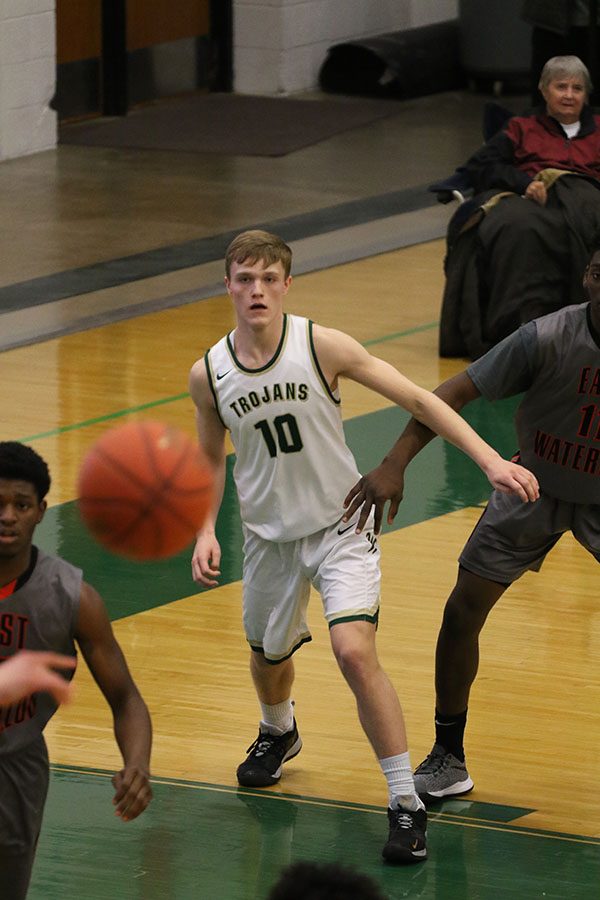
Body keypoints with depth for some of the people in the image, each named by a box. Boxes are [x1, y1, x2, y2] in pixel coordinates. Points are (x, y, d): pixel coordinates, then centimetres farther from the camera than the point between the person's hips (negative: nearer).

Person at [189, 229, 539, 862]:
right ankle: (278, 733, 59)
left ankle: (406, 803, -15)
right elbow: (212, 459, 10)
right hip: (269, 534, 4)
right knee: (268, 658, 21)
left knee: (354, 651, -23)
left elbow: (418, 400, -15)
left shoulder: (320, 346, -18)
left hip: (339, 525, -4)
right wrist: (205, 531, -4)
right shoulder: (208, 375, -8)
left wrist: (491, 461, -22)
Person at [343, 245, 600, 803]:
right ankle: (448, 760, 14)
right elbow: (456, 392, -26)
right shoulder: (547, 339, -27)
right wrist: (394, 465, -37)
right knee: (462, 612, -2)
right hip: (534, 488, 0)